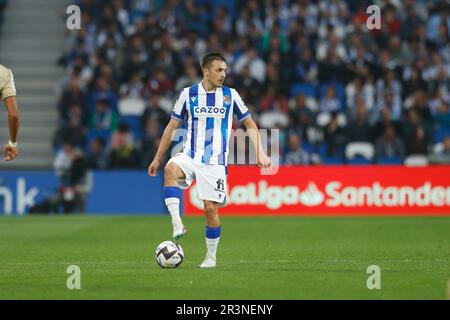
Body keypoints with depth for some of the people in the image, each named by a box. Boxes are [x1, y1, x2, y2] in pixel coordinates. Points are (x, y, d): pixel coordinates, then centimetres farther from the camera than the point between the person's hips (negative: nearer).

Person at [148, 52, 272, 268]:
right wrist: (157, 159, 12)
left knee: (211, 208, -5)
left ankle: (211, 256, 14)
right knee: (170, 169, -33)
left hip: (215, 161, 0)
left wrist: (260, 153, 1)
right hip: (190, 155, 0)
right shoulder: (188, 94, 4)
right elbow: (172, 127, 12)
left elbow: (250, 125, 12)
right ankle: (177, 224, -36)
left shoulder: (230, 95, 4)